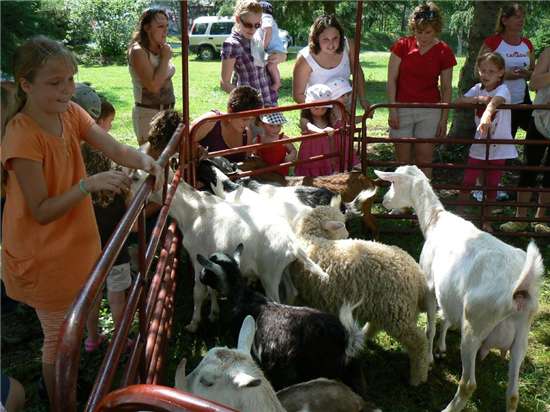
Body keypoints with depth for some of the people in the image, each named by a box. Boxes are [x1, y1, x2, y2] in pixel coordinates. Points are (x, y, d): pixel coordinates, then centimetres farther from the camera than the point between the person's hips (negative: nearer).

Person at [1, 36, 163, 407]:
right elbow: (42, 212, -25)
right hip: (44, 258, -7)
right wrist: (89, 184, -36)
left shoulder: (70, 113, -4)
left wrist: (144, 161, -35)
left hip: (75, 246, 7)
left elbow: (116, 149, -15)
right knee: (59, 336, 11)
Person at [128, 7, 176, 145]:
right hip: (148, 114, -8)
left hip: (167, 113, 8)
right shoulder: (138, 51, -14)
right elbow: (153, 85, -24)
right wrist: (165, 58, -17)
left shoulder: (161, 50, 8)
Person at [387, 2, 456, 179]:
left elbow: (447, 88, 4)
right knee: (403, 160, 5)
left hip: (430, 110, 0)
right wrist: (392, 110, -8)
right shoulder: (402, 45, -3)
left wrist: (444, 119, 1)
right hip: (402, 108, 0)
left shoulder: (444, 52, -1)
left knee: (424, 159, 1)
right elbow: (391, 79, -2)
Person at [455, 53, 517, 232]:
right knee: (467, 183, 3)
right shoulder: (478, 89, 2)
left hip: (499, 148, -3)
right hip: (479, 146, 3)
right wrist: (477, 99, -26)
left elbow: (495, 101, -37)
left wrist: (486, 115, -58)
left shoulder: (502, 90, -14)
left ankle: (486, 221, 23)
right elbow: (459, 101, -10)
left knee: (492, 187, 9)